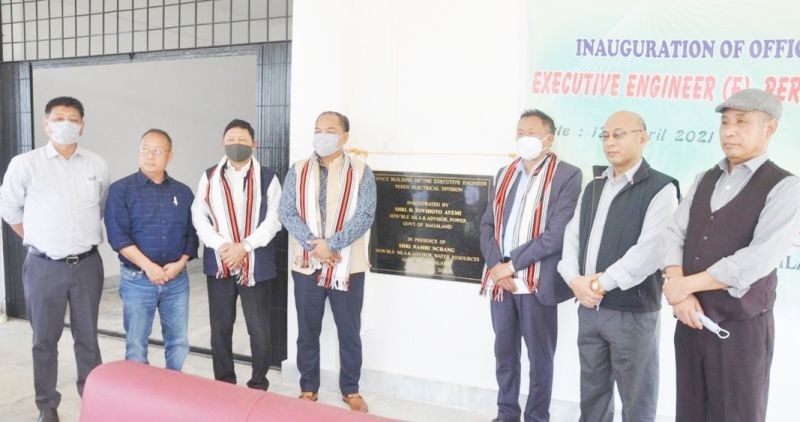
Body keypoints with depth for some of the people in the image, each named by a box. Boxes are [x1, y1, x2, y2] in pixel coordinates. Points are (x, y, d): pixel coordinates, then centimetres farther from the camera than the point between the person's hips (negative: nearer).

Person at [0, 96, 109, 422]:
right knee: (45, 339, 9)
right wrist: (37, 240, 8)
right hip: (44, 266, -2)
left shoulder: (97, 165, 2)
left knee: (87, 336, 12)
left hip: (87, 264, 2)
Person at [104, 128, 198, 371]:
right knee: (136, 344, 7)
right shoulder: (121, 189, -2)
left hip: (177, 279, 3)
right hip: (137, 279, -3)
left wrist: (180, 263, -9)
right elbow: (118, 235, -11)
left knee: (179, 342, 9)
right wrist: (149, 267, -17)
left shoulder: (183, 193, 8)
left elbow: (192, 234, 7)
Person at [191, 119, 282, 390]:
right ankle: (223, 385, 27)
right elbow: (199, 216, 2)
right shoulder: (210, 177, 8)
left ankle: (258, 385, 19)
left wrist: (244, 247, -16)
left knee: (259, 329, 2)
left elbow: (274, 219, -6)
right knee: (220, 328, 11)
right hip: (219, 264, 3)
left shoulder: (267, 178, 0)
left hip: (255, 264, -2)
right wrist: (221, 245, -13)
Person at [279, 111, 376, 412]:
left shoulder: (361, 173, -3)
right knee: (307, 331, 13)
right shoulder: (297, 171, 3)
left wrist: (330, 244, -19)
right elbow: (287, 213, -3)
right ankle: (308, 388, 29)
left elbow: (364, 217, -11)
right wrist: (313, 244, -16)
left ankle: (351, 390, 27)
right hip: (306, 264, 2)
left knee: (349, 332, 10)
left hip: (347, 265, -1)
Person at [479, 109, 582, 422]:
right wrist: (496, 266, -6)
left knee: (540, 358, 7)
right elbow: (487, 224, 10)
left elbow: (557, 234, -14)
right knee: (504, 352, 15)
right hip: (499, 281, 5)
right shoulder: (505, 174, 14)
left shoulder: (567, 176, -5)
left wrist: (512, 264, -14)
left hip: (537, 283, -5)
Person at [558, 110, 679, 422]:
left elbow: (650, 251, -18)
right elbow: (572, 236, 9)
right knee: (592, 393, 18)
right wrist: (575, 280, -8)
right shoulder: (593, 187, 14)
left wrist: (602, 283, -15)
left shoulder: (660, 189, -8)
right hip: (589, 308, 6)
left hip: (633, 311, -6)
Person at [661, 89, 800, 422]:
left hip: (741, 327, -5)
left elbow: (760, 259, -20)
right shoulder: (704, 180, 10)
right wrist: (679, 295, -14)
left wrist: (686, 285, -14)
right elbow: (674, 235, 2)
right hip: (691, 319, 5)